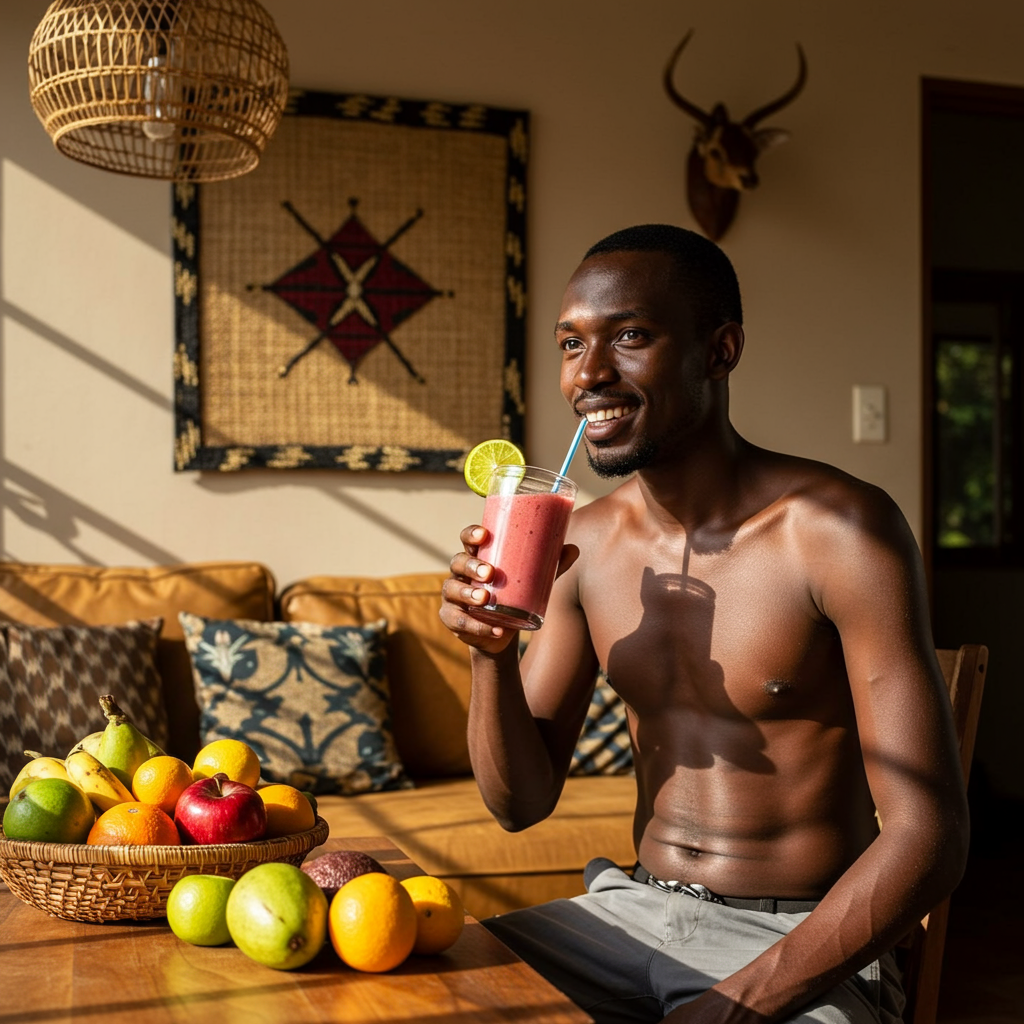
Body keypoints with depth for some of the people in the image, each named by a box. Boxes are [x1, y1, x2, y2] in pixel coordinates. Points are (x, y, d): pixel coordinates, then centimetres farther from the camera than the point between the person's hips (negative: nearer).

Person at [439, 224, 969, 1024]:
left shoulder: (839, 530, -15)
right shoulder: (587, 541, 2)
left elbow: (929, 838, -17)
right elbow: (522, 802, 7)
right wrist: (492, 652, -11)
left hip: (805, 948, -4)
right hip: (631, 913, 5)